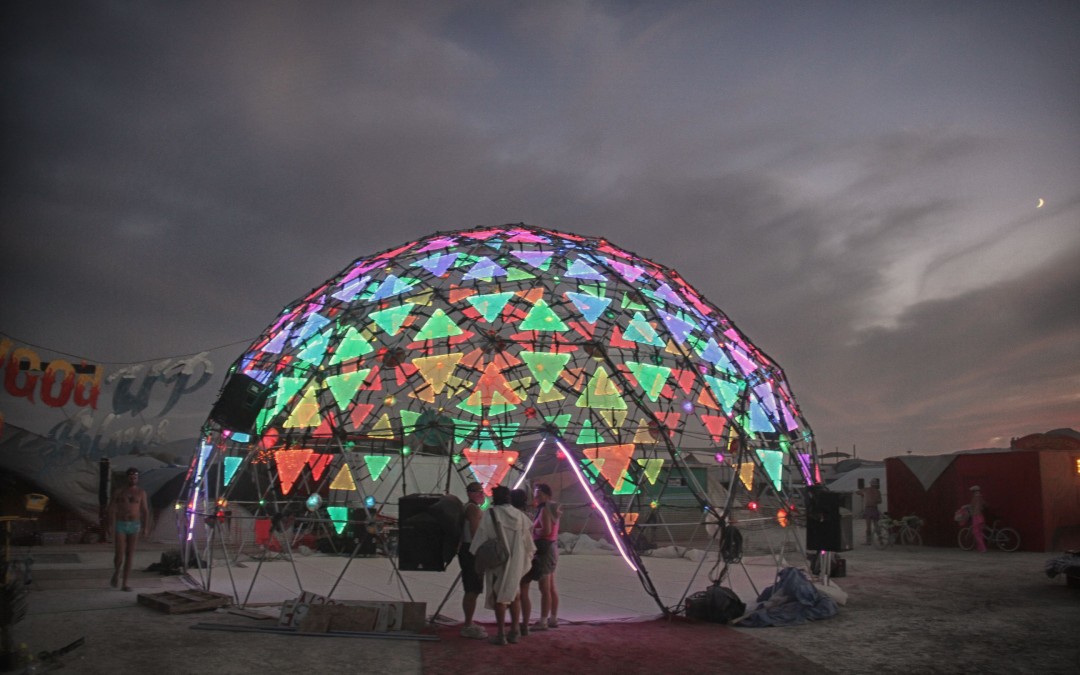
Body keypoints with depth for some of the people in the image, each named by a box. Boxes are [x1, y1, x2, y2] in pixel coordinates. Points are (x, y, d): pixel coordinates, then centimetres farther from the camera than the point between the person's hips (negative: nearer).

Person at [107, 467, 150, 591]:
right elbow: (112, 509, -2)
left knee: (130, 555, 1)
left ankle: (124, 583, 7)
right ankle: (116, 574, 23)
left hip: (134, 525, 1)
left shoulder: (141, 492, 5)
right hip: (120, 525, -1)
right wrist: (111, 525, -13)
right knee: (120, 553, -8)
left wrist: (146, 527, -3)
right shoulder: (119, 492, 3)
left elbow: (145, 510, 5)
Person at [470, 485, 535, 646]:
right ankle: (514, 631, 16)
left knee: (499, 598, 5)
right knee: (514, 595, 17)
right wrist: (529, 558, 21)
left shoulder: (489, 516, -10)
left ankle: (501, 634, 5)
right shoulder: (519, 516, 2)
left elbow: (480, 539, -10)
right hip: (516, 563, 4)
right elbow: (528, 541, 8)